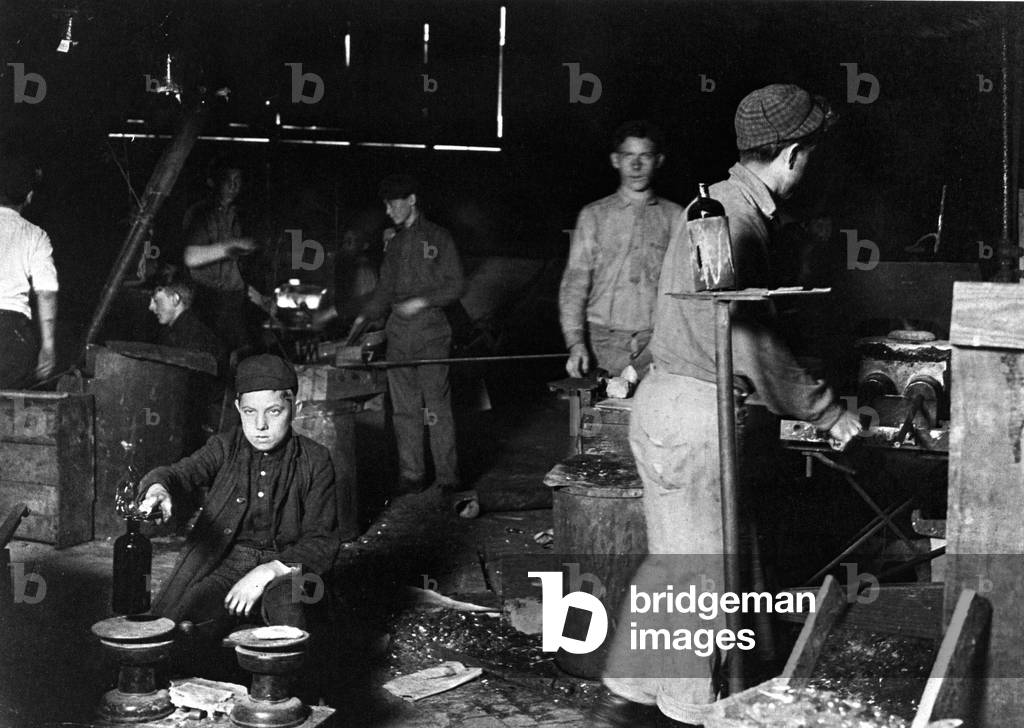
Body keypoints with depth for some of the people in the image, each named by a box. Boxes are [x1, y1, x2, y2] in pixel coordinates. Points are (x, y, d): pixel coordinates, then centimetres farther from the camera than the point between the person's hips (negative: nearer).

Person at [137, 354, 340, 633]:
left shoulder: (315, 461, 1)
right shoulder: (224, 447, 5)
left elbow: (322, 543, -2)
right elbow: (181, 472, -14)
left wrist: (268, 571, -18)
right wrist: (158, 489, -39)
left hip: (284, 565, -1)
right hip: (223, 564, 1)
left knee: (286, 603, -35)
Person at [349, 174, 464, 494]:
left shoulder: (438, 238, 0)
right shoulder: (395, 244, 17)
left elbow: (455, 286, -3)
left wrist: (422, 301, -14)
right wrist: (365, 316, 5)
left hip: (431, 334, -6)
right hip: (399, 335, 6)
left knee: (436, 409, -6)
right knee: (404, 410, 8)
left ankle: (447, 479, 1)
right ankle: (411, 476, 15)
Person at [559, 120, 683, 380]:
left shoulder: (675, 217, 12)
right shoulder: (593, 215, 12)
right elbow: (575, 282, 6)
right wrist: (576, 344, -7)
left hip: (657, 341, 0)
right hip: (603, 339, 0)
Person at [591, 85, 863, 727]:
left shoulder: (726, 205, 13)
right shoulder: (735, 220, -19)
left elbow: (747, 330, 20)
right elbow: (750, 348, -22)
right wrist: (828, 411, -12)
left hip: (671, 402, 10)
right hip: (695, 414, -10)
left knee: (672, 561, 17)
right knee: (701, 570, 3)